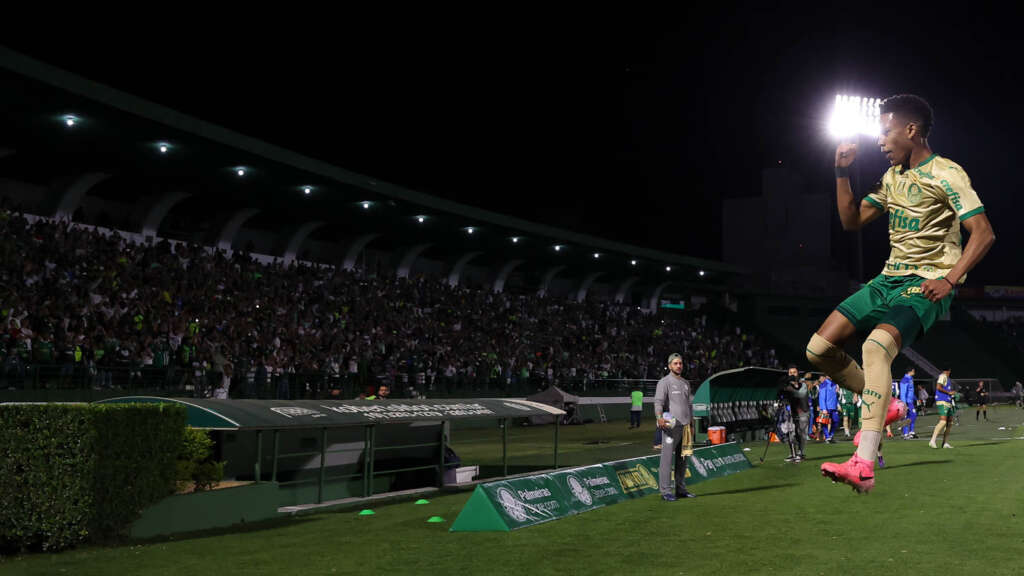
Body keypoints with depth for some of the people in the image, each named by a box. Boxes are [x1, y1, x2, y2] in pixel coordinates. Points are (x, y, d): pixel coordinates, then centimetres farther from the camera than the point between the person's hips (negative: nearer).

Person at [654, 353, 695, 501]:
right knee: (667, 459, -8)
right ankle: (666, 492, -7)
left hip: (685, 426, 7)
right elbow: (658, 401, -19)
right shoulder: (664, 382, -5)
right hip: (671, 426, -7)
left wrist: (691, 424, 21)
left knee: (682, 460, 10)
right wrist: (659, 417, -37)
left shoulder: (685, 383, 18)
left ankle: (681, 490, 17)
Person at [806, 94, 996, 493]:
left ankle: (863, 466, -40)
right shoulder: (892, 177, 15)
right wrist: (842, 174, 9)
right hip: (888, 280, 8)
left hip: (926, 284, -8)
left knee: (876, 346, -35)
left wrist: (949, 280, -23)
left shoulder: (946, 174, -8)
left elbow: (983, 233, -13)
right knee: (819, 349, -3)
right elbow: (852, 221, 19)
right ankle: (884, 406, 19)